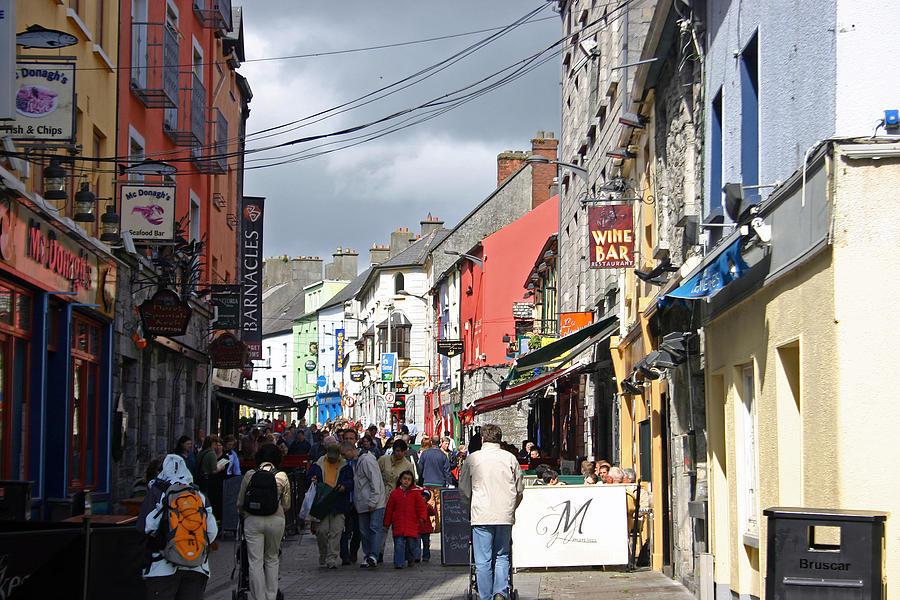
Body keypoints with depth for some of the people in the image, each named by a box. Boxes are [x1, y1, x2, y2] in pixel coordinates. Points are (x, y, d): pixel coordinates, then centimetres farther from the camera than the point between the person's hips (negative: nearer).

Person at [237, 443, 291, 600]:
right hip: (276, 520, 1)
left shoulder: (249, 475, 0)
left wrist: (244, 514, 26)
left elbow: (240, 502, 6)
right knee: (272, 559, 15)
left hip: (253, 520, -1)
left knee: (255, 562, 2)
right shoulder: (282, 476, 0)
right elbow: (287, 505, 6)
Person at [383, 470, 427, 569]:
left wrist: (422, 517, -14)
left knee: (411, 543, 1)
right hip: (398, 524, 0)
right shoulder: (394, 493, 8)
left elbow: (421, 506, 3)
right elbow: (389, 509, 12)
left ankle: (410, 559, 24)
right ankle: (398, 563, -8)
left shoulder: (415, 493, 6)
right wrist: (387, 523, 13)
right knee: (399, 543, -8)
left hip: (412, 524, 0)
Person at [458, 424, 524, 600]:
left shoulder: (472, 459, -1)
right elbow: (520, 489, 10)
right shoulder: (510, 458, 3)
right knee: (502, 557, 12)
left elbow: (463, 490, 5)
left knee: (483, 560, 3)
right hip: (505, 516, 2)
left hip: (481, 516, -2)